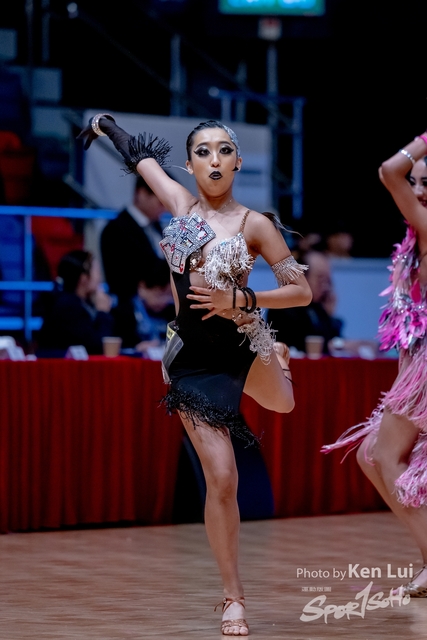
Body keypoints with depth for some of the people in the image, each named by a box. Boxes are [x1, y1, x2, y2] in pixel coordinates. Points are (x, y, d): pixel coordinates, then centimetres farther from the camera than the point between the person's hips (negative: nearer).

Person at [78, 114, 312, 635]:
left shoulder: (254, 224, -8)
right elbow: (140, 155, 16)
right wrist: (102, 123, 31)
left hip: (243, 344, 0)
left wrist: (242, 301, -18)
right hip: (193, 360, 0)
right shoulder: (180, 203, -1)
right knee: (222, 480, -6)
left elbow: (302, 291, -7)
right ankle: (233, 598, 3)